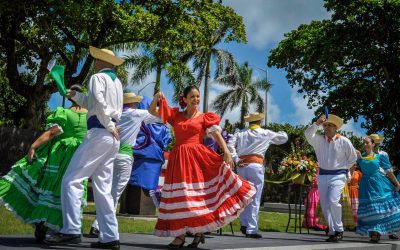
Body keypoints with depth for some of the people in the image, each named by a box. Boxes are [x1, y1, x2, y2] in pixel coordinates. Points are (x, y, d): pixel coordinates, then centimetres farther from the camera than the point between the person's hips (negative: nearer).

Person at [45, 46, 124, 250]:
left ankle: (71, 230, -17)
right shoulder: (117, 82, 21)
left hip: (99, 133, -8)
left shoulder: (98, 77, -1)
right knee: (103, 188, 7)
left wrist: (109, 126, -11)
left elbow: (98, 103, -19)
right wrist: (75, 96, 28)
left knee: (71, 180, -9)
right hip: (113, 137, 8)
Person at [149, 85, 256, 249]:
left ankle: (199, 231, 7)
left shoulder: (204, 117, 6)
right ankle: (180, 234, 3)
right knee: (179, 196, 0)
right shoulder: (176, 115, 13)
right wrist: (156, 99, -4)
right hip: (178, 159, 3)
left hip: (197, 158, -2)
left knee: (198, 194, -5)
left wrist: (226, 152, -16)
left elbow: (217, 135, -3)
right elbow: (152, 111, 16)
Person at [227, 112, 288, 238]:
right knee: (254, 199, -2)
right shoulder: (266, 133, 10)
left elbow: (230, 145, -1)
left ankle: (244, 223, 7)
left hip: (242, 165, 3)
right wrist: (281, 132, 43)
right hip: (255, 165, -3)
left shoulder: (240, 133, 14)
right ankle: (251, 229, -3)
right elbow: (284, 138, 22)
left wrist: (236, 160, 1)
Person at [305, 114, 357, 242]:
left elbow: (353, 157, 7)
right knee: (325, 205, 2)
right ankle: (332, 232, 11)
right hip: (322, 175, 4)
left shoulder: (344, 141, -4)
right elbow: (308, 134, -16)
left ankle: (339, 230, -4)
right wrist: (316, 123, -24)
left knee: (333, 201, -20)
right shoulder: (319, 140, 3)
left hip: (337, 176, -4)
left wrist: (343, 168, 8)